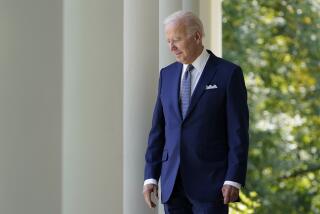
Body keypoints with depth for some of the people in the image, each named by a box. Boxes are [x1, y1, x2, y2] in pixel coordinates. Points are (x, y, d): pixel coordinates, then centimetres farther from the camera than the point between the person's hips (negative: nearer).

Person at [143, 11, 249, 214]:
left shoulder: (228, 73, -4)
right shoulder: (167, 74, 12)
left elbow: (238, 132, -7)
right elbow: (158, 128, 11)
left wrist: (234, 180, -13)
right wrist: (151, 176, 5)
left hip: (210, 182, -5)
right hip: (173, 182, 5)